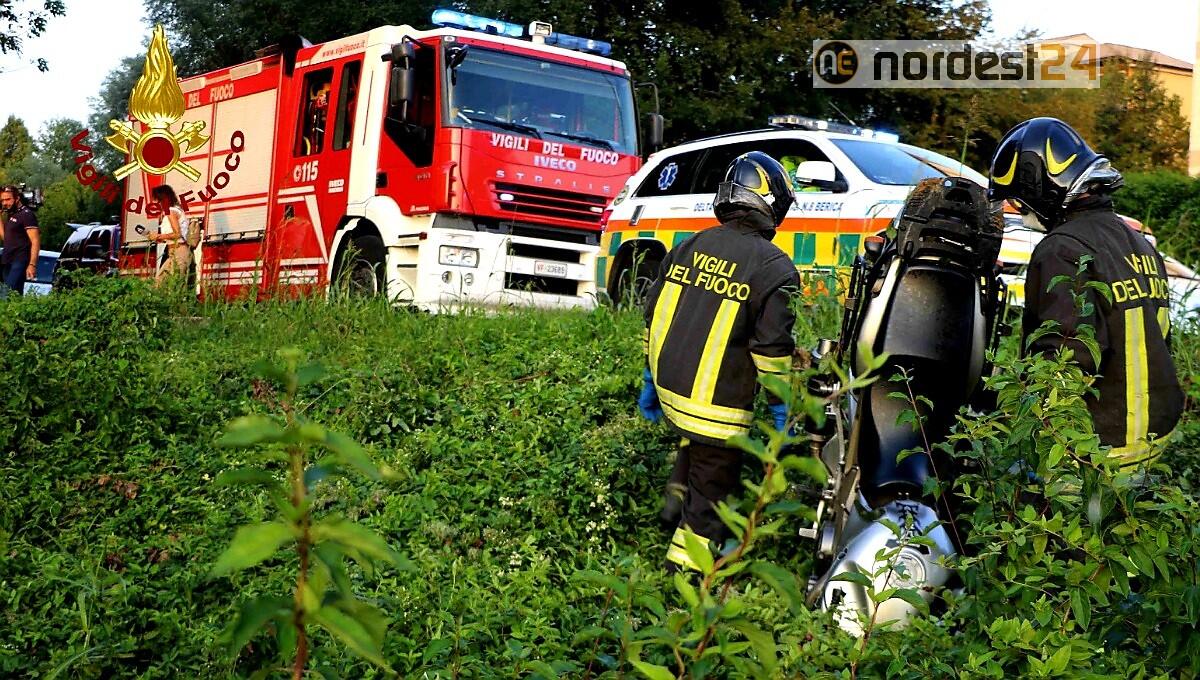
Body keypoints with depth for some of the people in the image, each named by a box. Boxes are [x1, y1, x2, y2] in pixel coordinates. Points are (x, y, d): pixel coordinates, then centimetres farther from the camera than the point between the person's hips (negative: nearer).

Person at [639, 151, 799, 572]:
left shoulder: (689, 248, 5)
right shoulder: (774, 267, -11)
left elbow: (654, 317, 12)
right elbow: (773, 347, -13)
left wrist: (650, 382, 22)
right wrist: (782, 411, -2)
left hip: (669, 391, 6)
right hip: (718, 408, -6)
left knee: (693, 444, 37)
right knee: (709, 501, 6)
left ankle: (678, 502, 33)